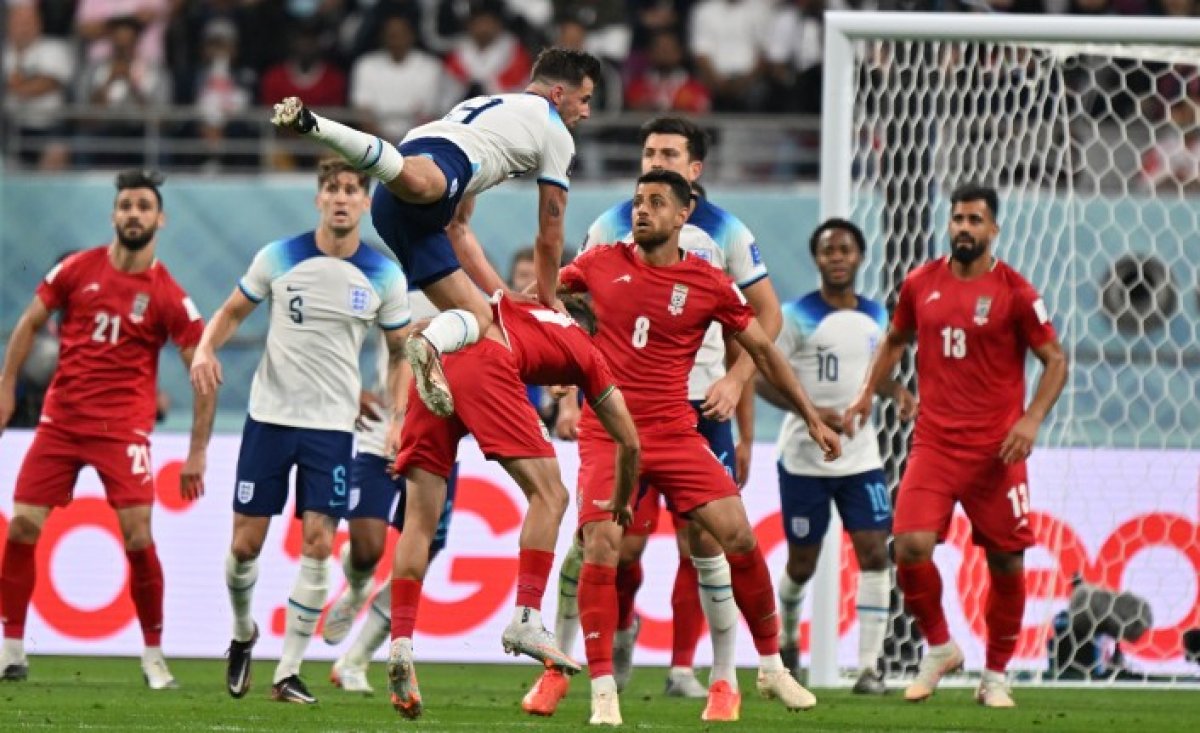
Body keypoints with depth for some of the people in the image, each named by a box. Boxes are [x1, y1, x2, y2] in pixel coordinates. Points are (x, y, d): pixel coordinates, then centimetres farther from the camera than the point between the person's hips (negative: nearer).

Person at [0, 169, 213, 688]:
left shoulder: (169, 298, -4)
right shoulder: (76, 270, 2)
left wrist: (197, 454, -5)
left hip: (123, 427, -3)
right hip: (60, 420, 3)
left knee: (138, 537, -13)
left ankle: (154, 658, 2)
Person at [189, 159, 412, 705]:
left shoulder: (384, 276, -1)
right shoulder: (279, 257, -3)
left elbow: (401, 353, 8)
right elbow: (232, 313, 8)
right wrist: (205, 348, -13)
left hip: (332, 424, 0)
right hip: (270, 414, 0)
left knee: (318, 543, -9)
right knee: (246, 541, 0)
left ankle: (288, 672, -2)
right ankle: (243, 633, 30)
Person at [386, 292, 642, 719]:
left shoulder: (512, 306, 40)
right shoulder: (585, 352, 29)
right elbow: (629, 442, 32)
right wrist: (620, 503, 50)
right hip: (486, 368, -4)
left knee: (420, 520, 6)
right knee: (549, 494, 4)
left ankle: (401, 642, -5)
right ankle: (526, 620, -11)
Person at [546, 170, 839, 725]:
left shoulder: (709, 285, -1)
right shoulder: (602, 263, 2)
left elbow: (763, 350, 10)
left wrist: (812, 419, 13)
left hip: (675, 432, 0)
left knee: (739, 537, -9)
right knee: (602, 546, -18)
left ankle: (772, 668, 10)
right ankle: (602, 691, -11)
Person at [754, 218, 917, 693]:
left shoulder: (875, 316, 8)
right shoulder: (796, 316, -7)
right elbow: (763, 378, -8)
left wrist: (897, 393, 0)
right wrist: (810, 410, -23)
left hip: (861, 458, 3)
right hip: (804, 458, -3)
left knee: (874, 552, -11)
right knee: (802, 562, 6)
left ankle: (869, 667, -10)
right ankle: (787, 635, 37)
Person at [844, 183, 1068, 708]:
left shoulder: (1014, 292, -5)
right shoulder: (920, 284, 6)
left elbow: (1055, 360, -1)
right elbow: (895, 339, 24)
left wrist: (1032, 418, -14)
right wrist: (867, 393, 16)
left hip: (995, 448, -2)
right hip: (934, 443, 2)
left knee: (1006, 562, 2)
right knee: (911, 547, -15)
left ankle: (995, 675, 18)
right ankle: (938, 647, 9)